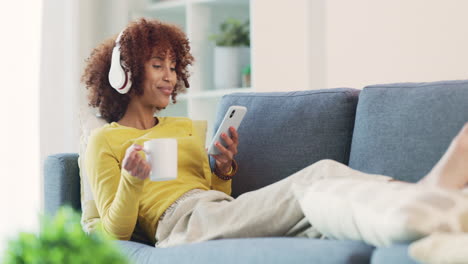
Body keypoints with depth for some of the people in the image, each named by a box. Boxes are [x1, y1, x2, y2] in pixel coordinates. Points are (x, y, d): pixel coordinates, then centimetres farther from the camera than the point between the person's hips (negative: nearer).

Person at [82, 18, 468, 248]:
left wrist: (224, 170, 8)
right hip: (183, 222, -6)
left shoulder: (186, 128, 33)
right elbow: (117, 229, 4)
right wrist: (132, 181, -14)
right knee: (323, 175, -28)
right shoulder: (104, 141, 14)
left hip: (219, 211, 6)